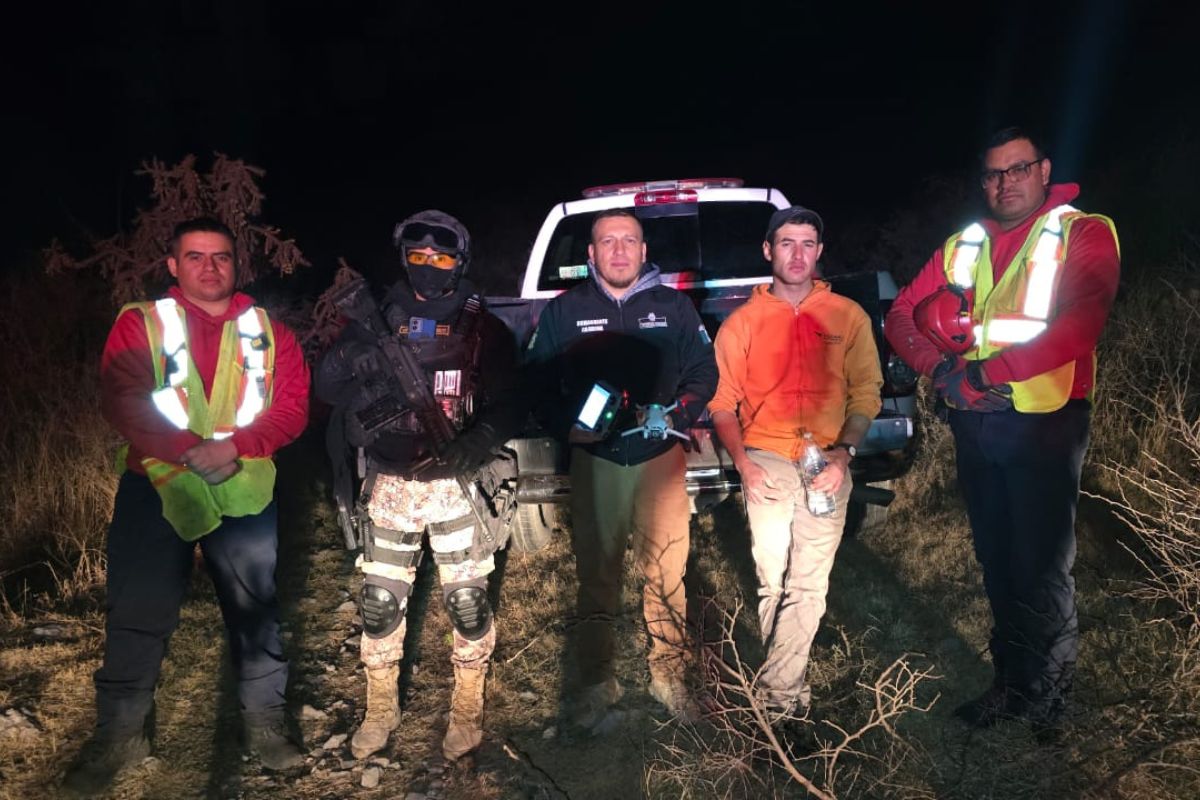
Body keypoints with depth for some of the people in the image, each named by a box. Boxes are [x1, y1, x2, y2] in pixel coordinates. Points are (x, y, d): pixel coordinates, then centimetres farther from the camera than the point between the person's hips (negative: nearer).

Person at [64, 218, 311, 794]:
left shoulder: (267, 331, 7)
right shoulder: (140, 324, 2)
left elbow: (292, 407, -2)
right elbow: (121, 402, -11)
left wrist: (235, 445, -18)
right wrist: (190, 450, -21)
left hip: (244, 492, 1)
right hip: (156, 489, -1)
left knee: (255, 609, 9)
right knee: (137, 614, 5)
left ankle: (265, 719, 26)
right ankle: (120, 732, 23)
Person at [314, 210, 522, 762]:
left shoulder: (482, 327, 1)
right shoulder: (377, 319, 6)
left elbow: (508, 402, -5)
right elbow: (326, 385, 1)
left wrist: (482, 438, -25)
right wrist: (358, 372, -22)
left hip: (456, 483, -1)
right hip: (388, 483, 2)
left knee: (467, 598, 1)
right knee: (379, 599, 5)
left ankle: (468, 711, 20)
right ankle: (381, 710, 24)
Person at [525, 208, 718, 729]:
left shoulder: (674, 306, 7)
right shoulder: (563, 311, 6)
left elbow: (704, 373, 9)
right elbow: (538, 380, 7)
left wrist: (675, 415, -8)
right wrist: (566, 426, -10)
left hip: (661, 457, 0)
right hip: (595, 458, 0)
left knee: (666, 571, 2)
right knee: (595, 573, 6)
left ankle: (669, 676, 18)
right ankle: (597, 682, 19)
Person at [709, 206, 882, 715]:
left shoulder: (849, 317, 9)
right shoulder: (743, 321, 8)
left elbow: (866, 393, 7)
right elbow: (722, 401, 7)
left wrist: (843, 454, -7)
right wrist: (743, 463, -6)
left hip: (828, 464, 1)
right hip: (767, 461, 0)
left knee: (808, 585, -4)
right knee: (773, 581, -3)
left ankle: (776, 689, 4)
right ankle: (789, 686, 13)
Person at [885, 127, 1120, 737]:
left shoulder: (1084, 234, -4)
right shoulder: (963, 246, 11)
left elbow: (1081, 325, -20)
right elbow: (902, 314, 7)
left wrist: (986, 371, -22)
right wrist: (943, 368, -12)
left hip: (1044, 425, -5)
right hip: (973, 425, 5)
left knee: (1042, 570, 2)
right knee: (996, 561, 14)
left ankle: (1046, 700, 21)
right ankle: (1011, 681, 30)